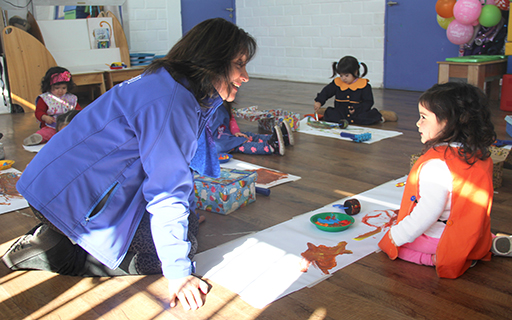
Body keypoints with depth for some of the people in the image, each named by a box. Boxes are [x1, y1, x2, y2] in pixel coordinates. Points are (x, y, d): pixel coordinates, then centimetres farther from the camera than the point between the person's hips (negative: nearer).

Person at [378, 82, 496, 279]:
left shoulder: (436, 164, -28)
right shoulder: (481, 156, -2)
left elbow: (429, 211, -30)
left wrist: (399, 235, -19)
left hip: (437, 237, -7)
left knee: (389, 240, 4)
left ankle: (435, 258, -8)